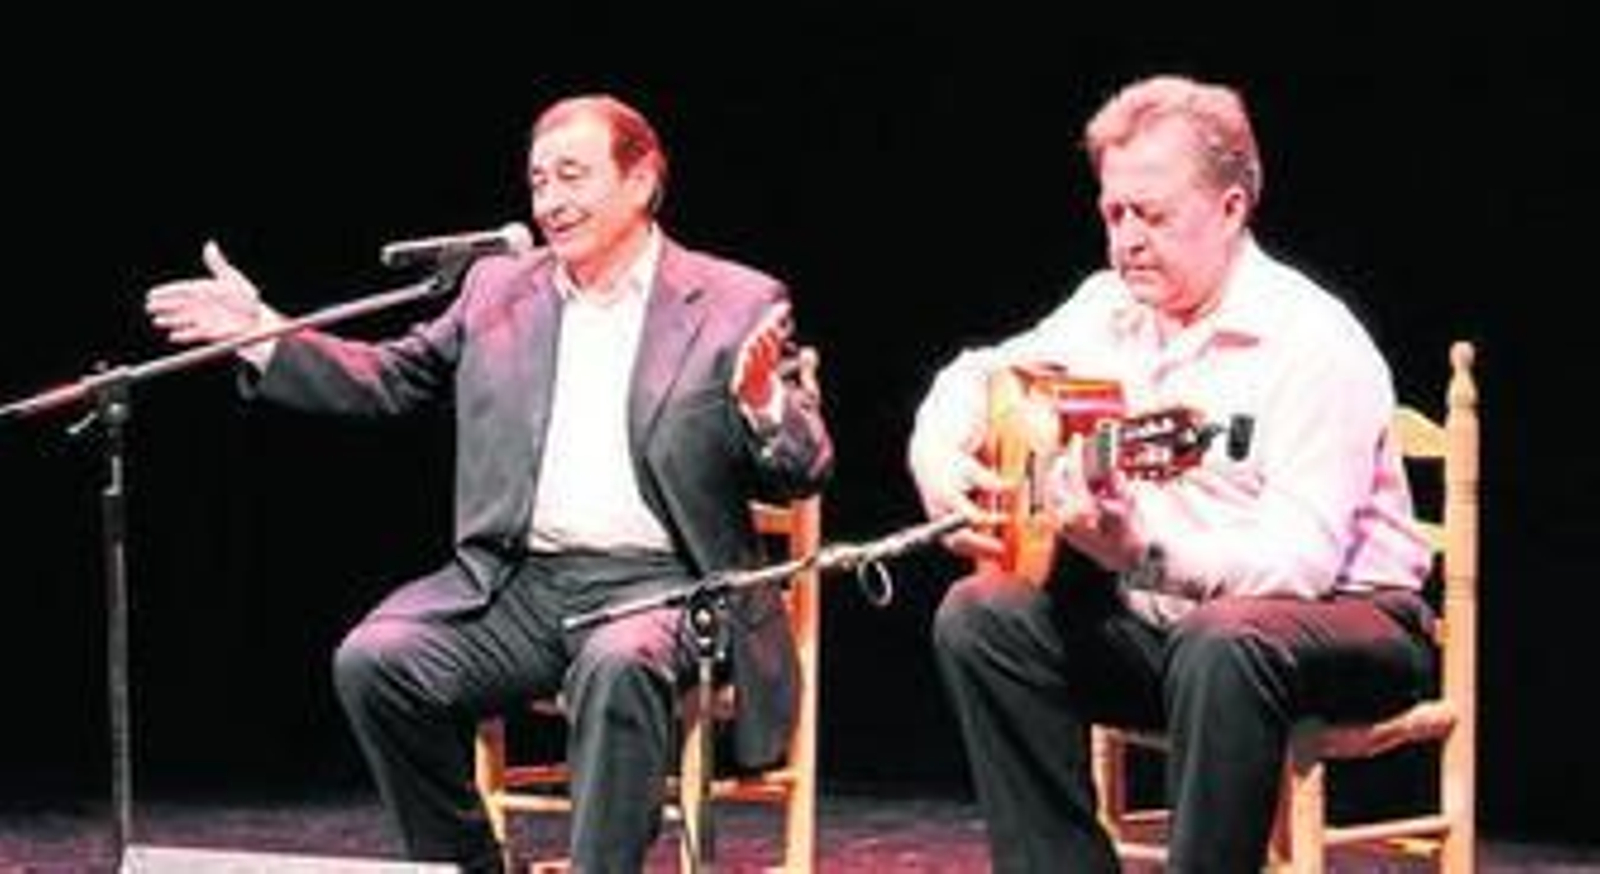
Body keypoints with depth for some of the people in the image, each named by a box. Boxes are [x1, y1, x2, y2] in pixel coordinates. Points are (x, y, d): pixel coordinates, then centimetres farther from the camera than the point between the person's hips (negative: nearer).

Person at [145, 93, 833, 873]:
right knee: (372, 660, -18)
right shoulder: (498, 289, 15)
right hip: (517, 585, 4)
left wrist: (763, 406, -25)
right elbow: (391, 378, 21)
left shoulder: (739, 305, 3)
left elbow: (805, 472, -2)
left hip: (660, 585, -4)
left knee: (621, 666, -37)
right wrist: (263, 337, 9)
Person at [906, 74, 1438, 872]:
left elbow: (1298, 565, -28)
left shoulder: (1316, 344, -19)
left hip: (1341, 619, -7)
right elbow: (977, 376, 18)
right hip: (1161, 619, 7)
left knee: (1224, 642, -38)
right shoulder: (1111, 308, 4)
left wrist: (1139, 547, -43)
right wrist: (941, 460, -5)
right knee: (979, 615, -11)